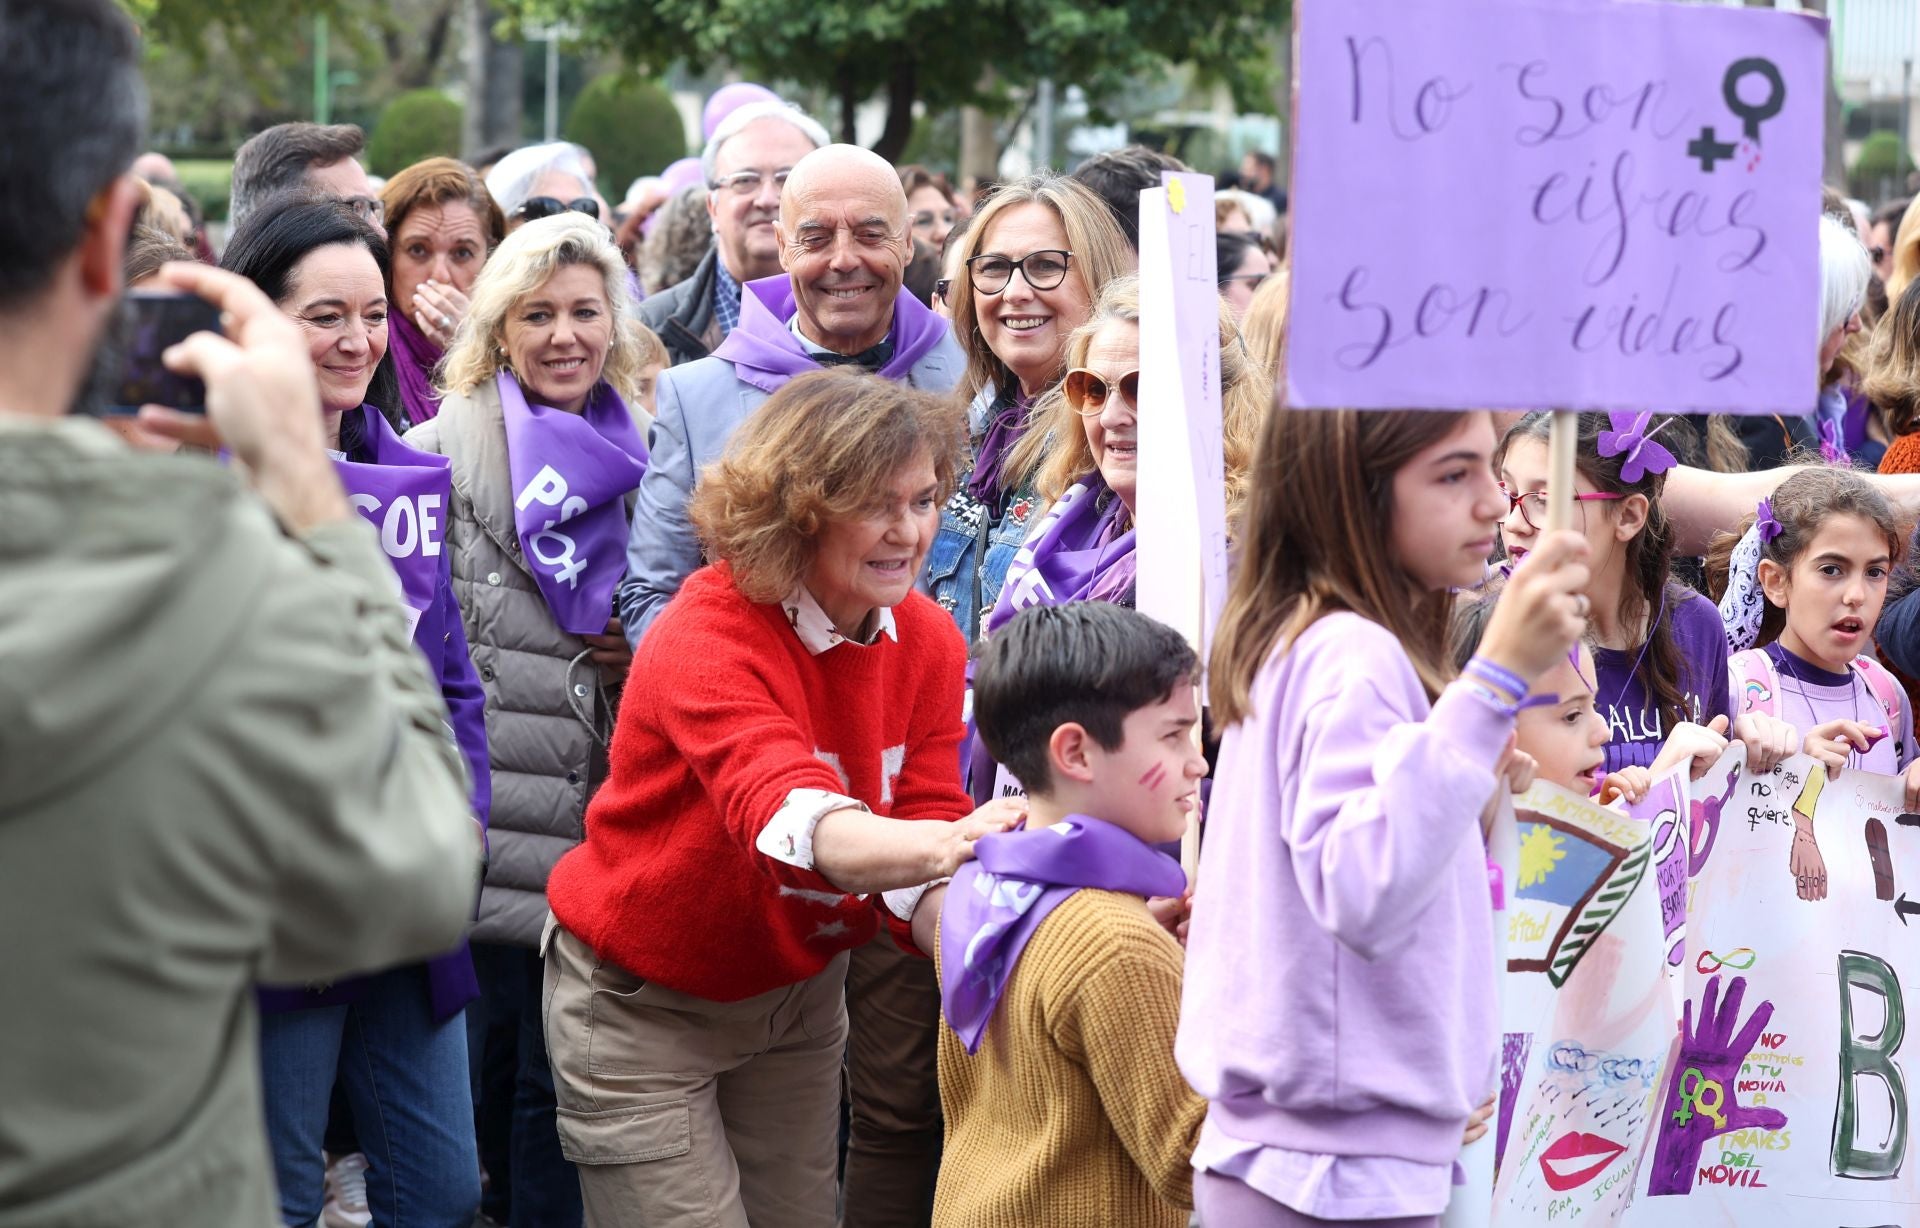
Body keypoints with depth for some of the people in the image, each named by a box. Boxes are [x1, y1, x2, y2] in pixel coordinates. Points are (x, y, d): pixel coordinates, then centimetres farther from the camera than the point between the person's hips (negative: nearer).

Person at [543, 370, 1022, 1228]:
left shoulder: (928, 641, -8)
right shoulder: (707, 638, -28)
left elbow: (916, 862, -13)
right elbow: (784, 817, -46)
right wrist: (949, 845, -66)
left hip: (798, 990, 6)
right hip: (642, 1003, -6)